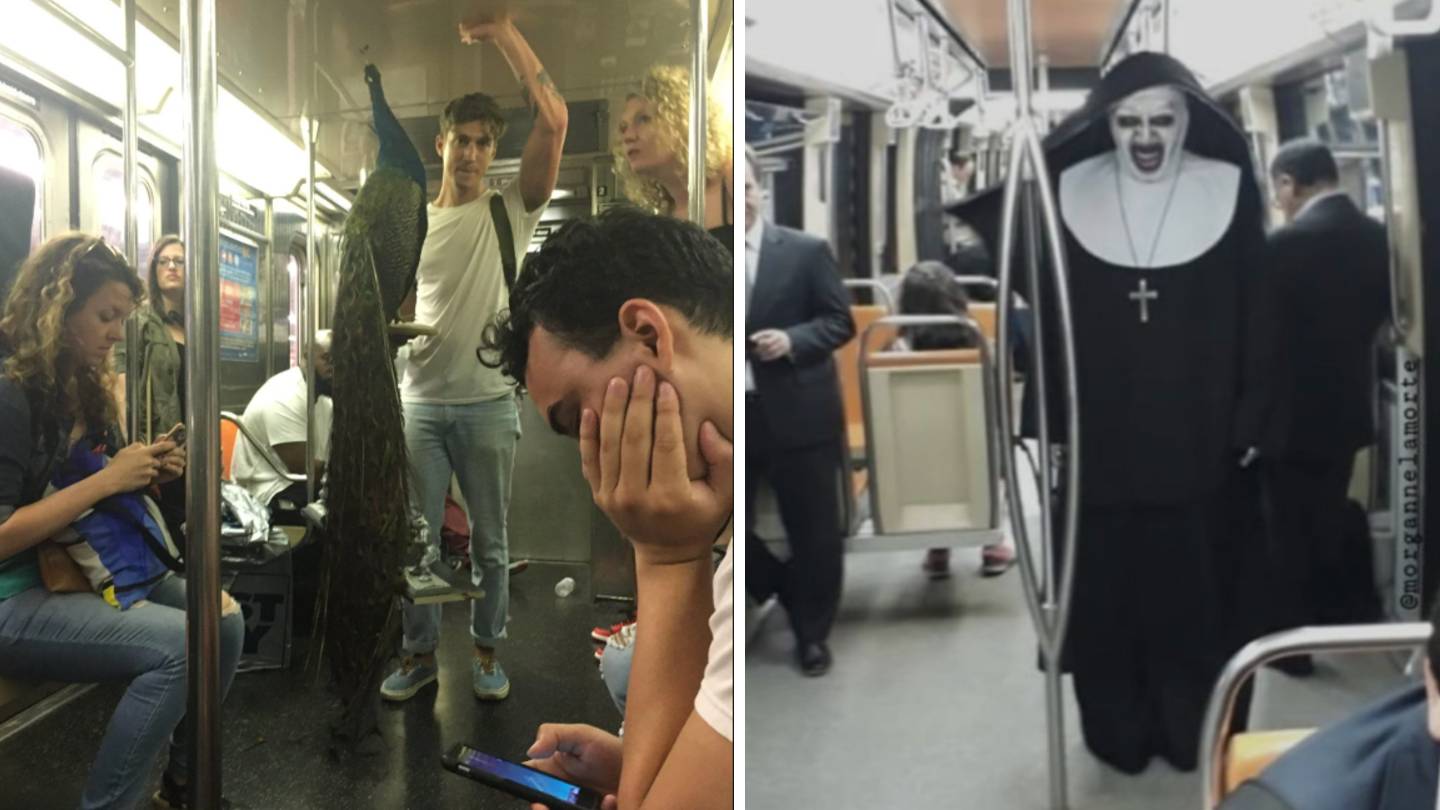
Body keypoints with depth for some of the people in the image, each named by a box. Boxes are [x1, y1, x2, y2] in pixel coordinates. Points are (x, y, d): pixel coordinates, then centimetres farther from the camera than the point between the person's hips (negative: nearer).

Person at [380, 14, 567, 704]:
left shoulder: (512, 212, -1)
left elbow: (554, 121, -15)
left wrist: (502, 32, -16)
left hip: (489, 405, -2)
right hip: (420, 404, 3)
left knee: (490, 543, 9)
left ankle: (486, 652, 27)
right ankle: (420, 652, 26)